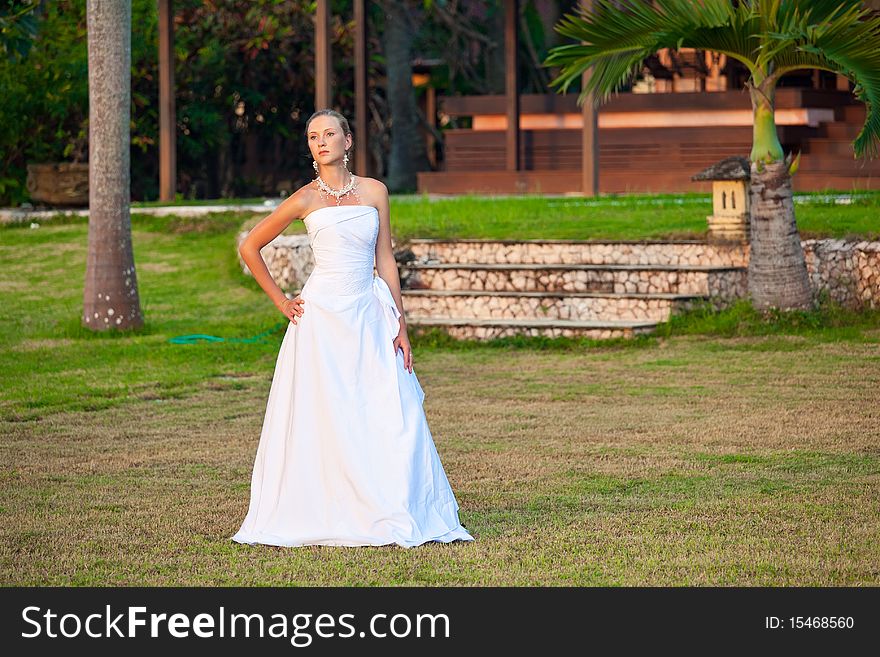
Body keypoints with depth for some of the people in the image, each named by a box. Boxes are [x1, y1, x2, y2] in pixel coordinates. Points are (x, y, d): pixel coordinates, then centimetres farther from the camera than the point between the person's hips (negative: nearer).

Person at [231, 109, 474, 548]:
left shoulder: (373, 192, 8)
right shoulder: (306, 199, 0)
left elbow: (385, 261, 9)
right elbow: (250, 247, 7)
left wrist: (400, 326, 5)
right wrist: (281, 301, 3)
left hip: (369, 317, 3)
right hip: (322, 318, -3)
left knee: (391, 418, -2)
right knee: (323, 420, -2)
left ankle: (394, 516, 4)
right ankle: (321, 518, 4)